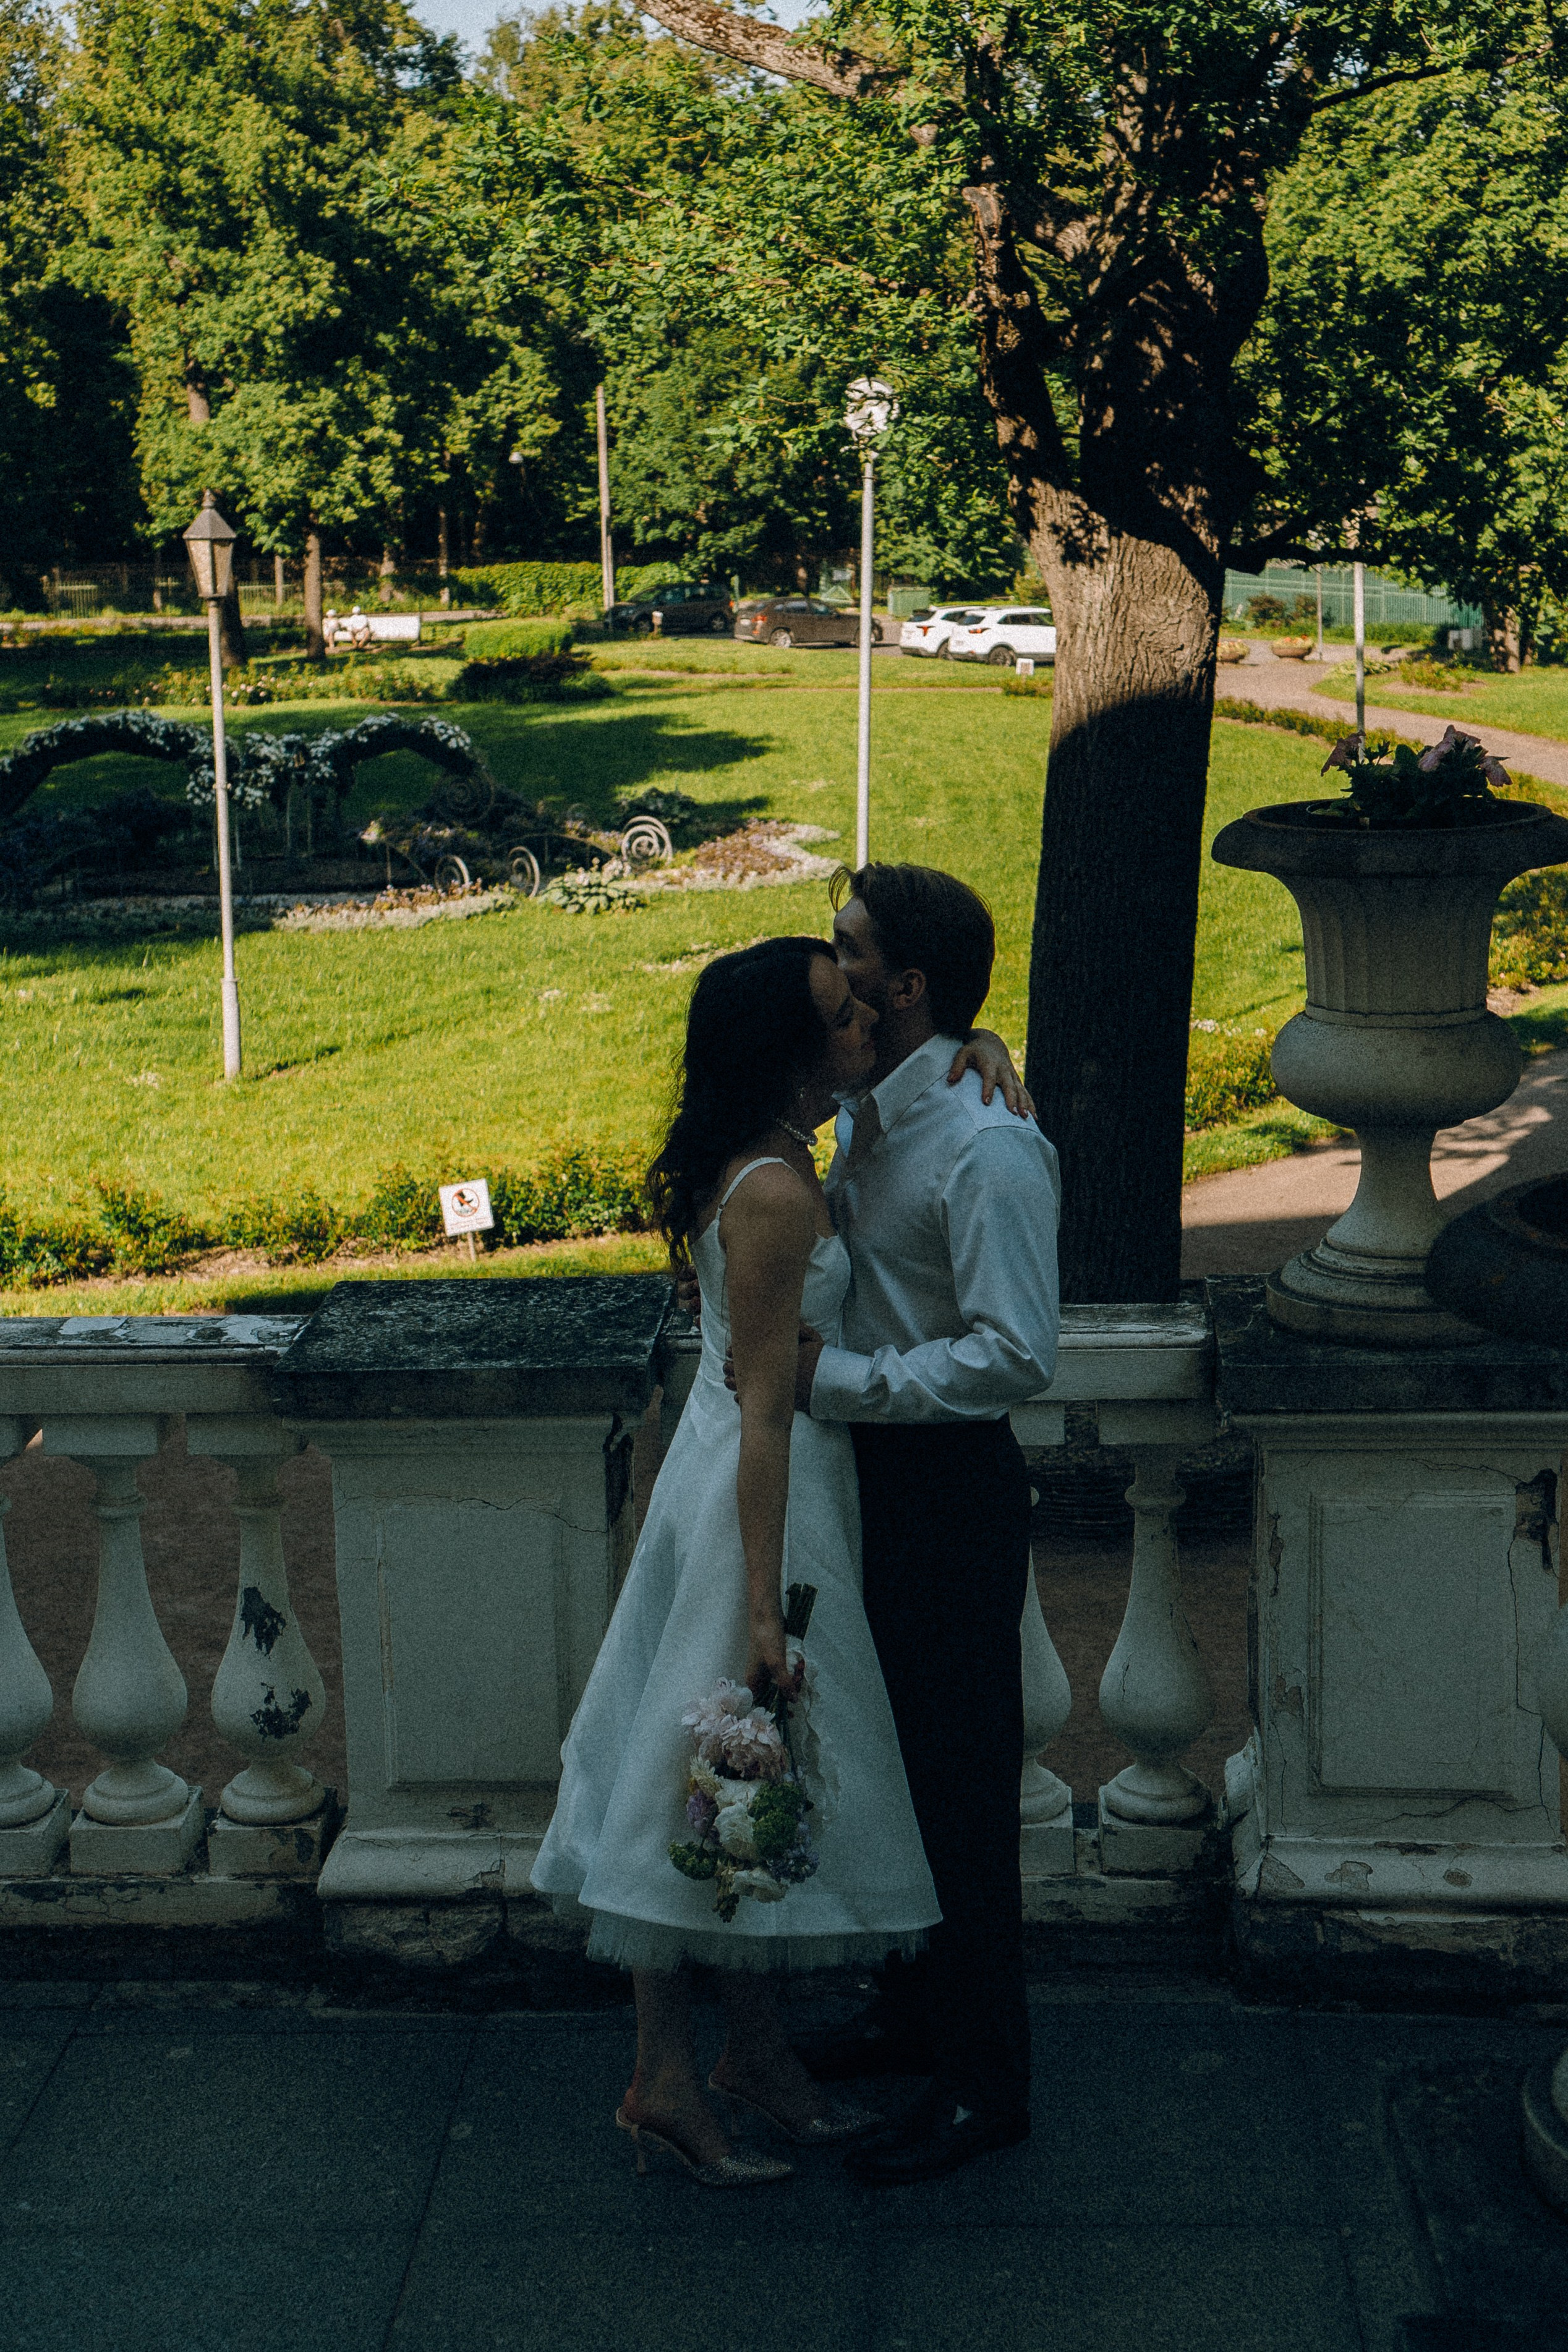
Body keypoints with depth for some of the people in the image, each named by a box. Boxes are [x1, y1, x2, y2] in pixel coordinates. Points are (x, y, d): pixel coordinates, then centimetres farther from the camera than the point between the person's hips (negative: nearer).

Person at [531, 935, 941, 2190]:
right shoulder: (775, 1195, -24)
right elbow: (765, 1406, -24)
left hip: (751, 1472, 10)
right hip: (758, 1496, -10)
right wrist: (765, 1605, -23)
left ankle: (757, 2047, 31)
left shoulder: (774, 1160, 4)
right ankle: (663, 2081, 13)